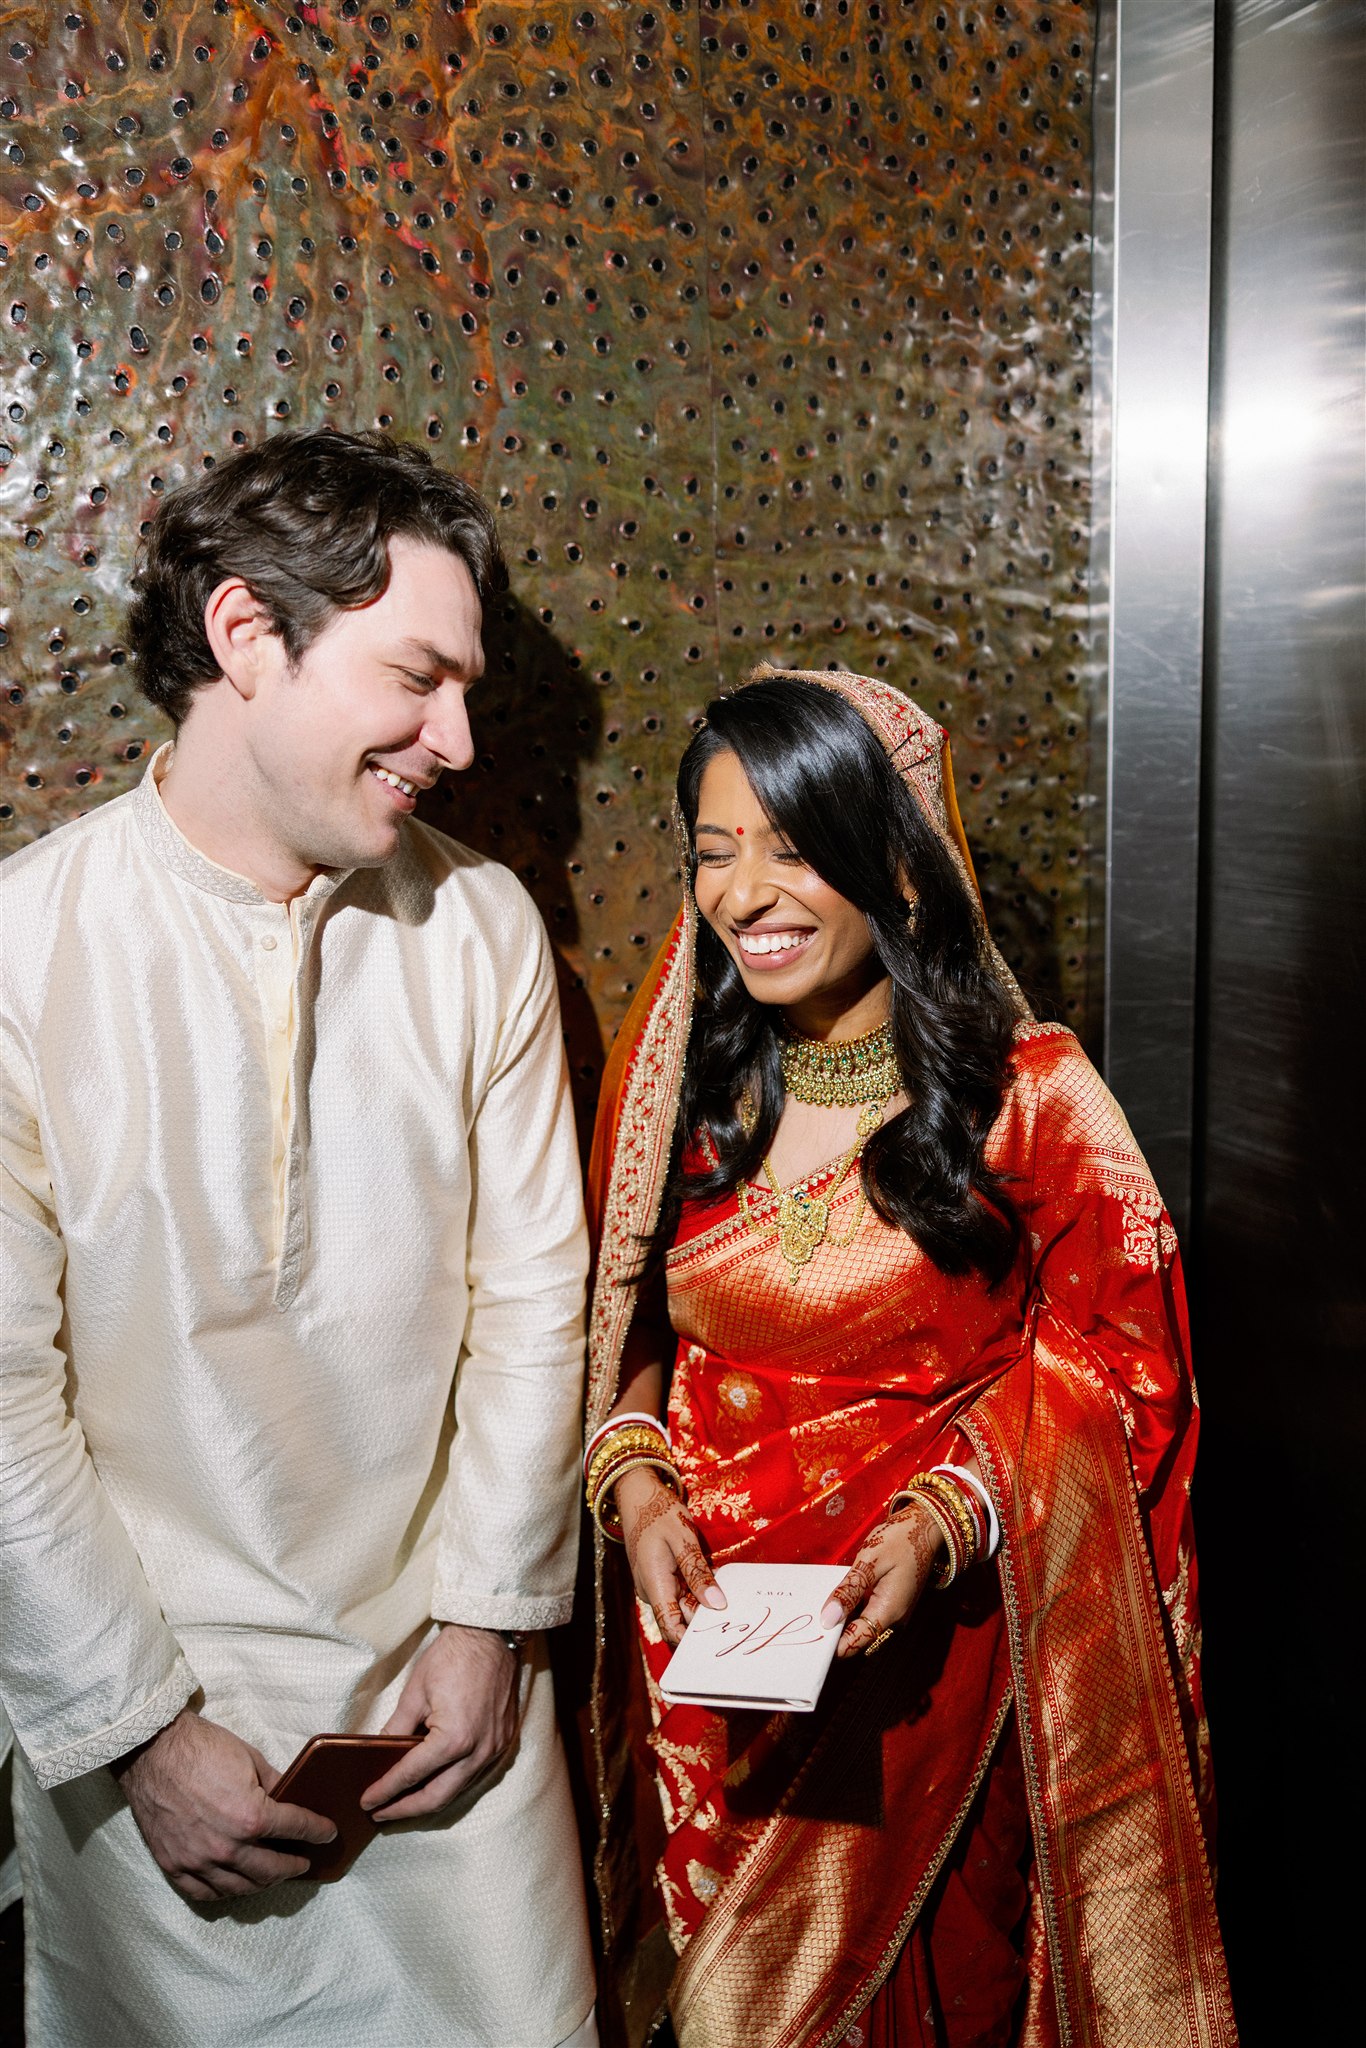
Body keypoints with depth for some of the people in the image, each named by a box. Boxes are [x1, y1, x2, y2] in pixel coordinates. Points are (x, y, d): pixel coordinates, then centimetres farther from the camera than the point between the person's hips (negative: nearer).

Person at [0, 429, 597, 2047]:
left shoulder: (481, 926, -5)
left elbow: (531, 1294, 0)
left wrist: (490, 1617, -2)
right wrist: (138, 1726, -9)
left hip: (447, 1678, 3)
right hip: (141, 1696, -2)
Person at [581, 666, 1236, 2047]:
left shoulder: (1030, 1095, -11)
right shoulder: (681, 1086, -1)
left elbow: (1105, 1364, -7)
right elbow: (627, 1331, 9)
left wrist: (943, 1522, -19)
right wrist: (636, 1483, -9)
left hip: (928, 1654, -3)